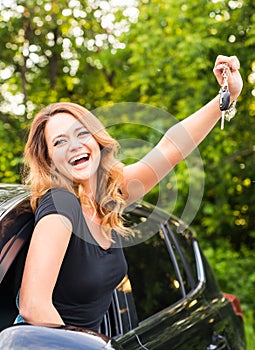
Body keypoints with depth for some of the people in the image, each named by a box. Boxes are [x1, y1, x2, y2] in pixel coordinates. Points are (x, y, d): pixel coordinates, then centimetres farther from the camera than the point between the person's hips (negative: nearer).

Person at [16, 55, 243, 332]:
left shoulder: (110, 196, -1)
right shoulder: (60, 204, -22)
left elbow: (172, 147, 0)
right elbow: (33, 306, -28)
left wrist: (228, 96, -4)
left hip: (89, 338, 6)